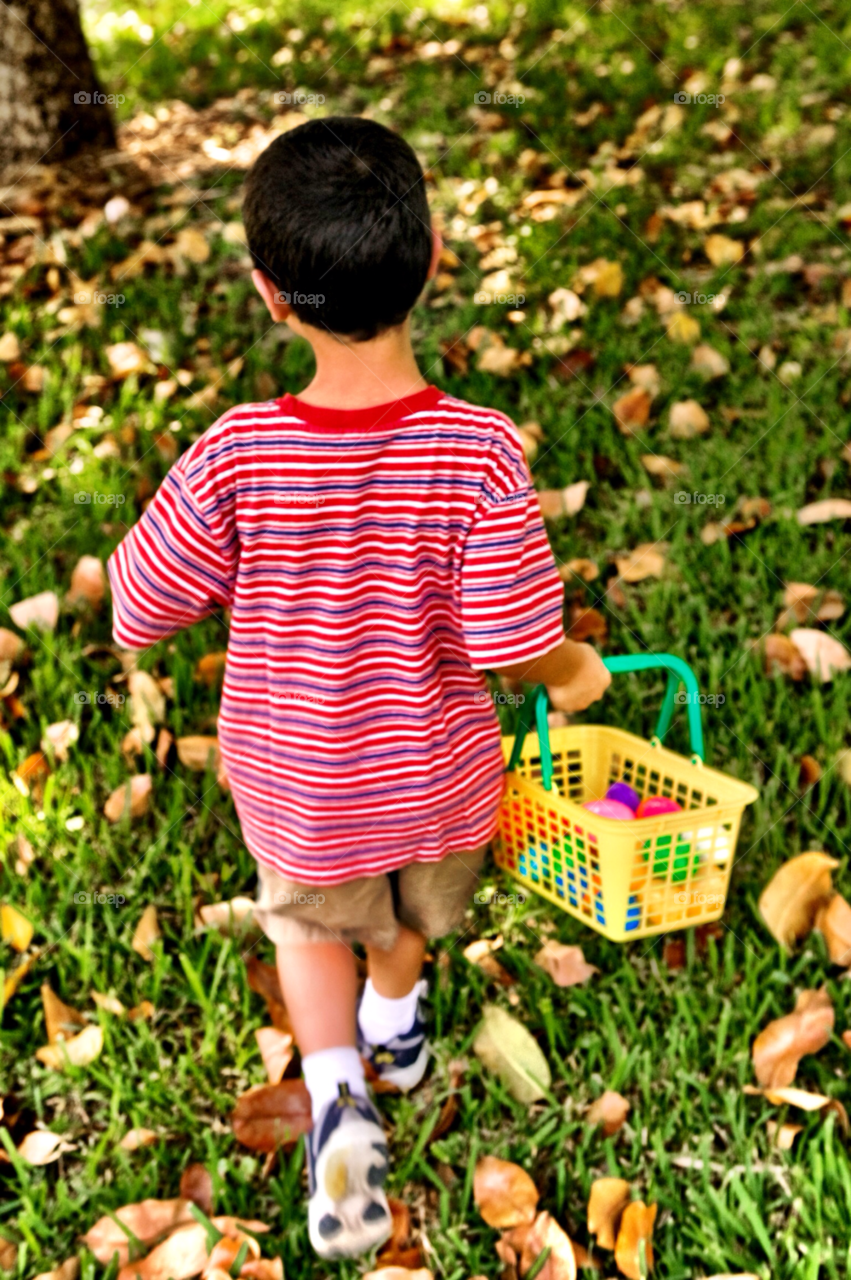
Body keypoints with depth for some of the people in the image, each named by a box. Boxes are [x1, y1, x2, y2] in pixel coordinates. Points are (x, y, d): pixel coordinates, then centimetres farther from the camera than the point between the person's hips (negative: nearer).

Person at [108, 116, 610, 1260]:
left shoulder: (234, 457, -27)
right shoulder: (481, 452, -28)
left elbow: (138, 616, -16)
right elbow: (514, 645, -23)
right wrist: (577, 674, -1)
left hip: (297, 786, -1)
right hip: (440, 777, 1)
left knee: (310, 918, 31)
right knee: (417, 911, 34)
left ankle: (337, 1095, 12)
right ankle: (394, 1024, 61)